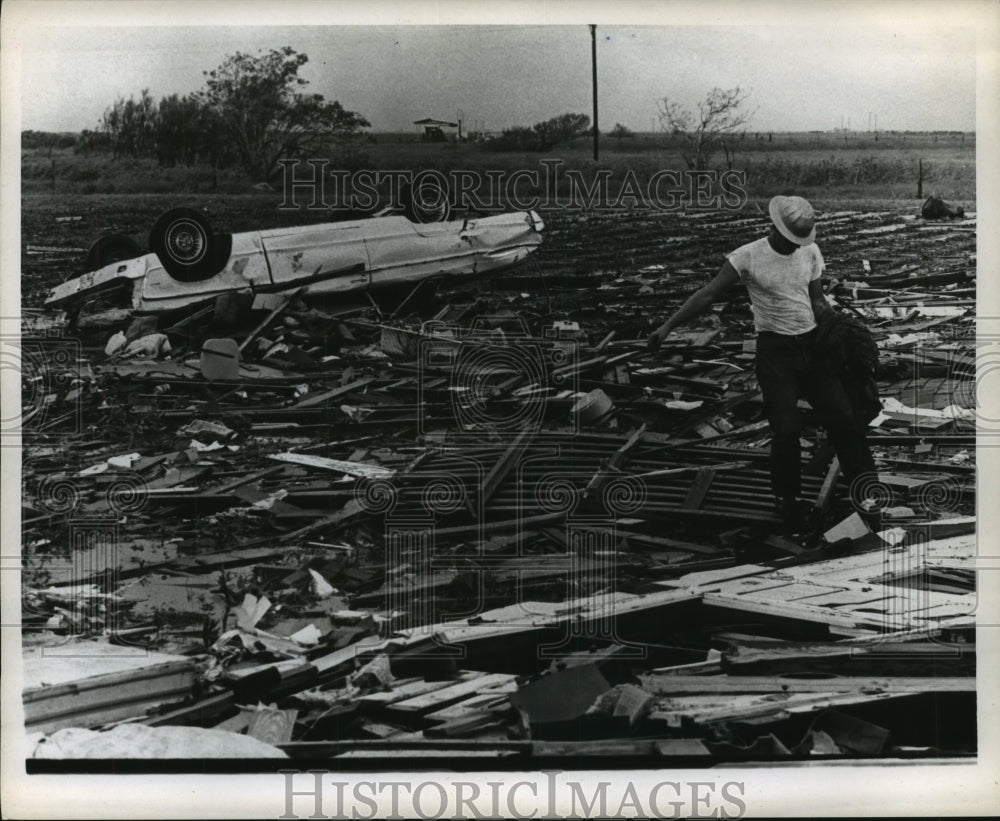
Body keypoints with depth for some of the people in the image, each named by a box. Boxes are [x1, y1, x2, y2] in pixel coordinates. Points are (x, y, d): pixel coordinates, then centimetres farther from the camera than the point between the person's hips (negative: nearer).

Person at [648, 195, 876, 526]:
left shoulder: (810, 252, 3)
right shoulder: (747, 256, -10)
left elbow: (817, 301, 12)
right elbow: (707, 294, -12)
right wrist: (668, 325, -20)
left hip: (811, 345, 4)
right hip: (775, 351, -4)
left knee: (843, 417, 1)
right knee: (786, 429, -10)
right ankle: (785, 497, 12)